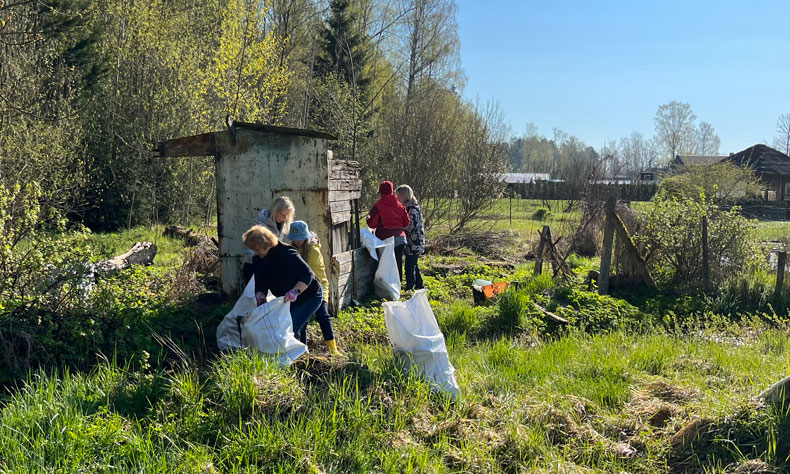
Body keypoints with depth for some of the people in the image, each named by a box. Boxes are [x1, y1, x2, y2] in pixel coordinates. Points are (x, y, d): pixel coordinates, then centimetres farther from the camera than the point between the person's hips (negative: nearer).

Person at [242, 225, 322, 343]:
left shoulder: (286, 253, -27)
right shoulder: (257, 260, -3)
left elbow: (308, 274, -30)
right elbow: (260, 286, -2)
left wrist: (295, 291, -43)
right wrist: (261, 298, -24)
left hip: (309, 296, -8)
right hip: (288, 300, 8)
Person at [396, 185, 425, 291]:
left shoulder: (413, 209, -16)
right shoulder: (406, 207, 13)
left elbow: (410, 226, -22)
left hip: (414, 244, -10)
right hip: (411, 244, 10)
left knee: (410, 267, -8)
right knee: (414, 266, 18)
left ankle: (409, 290, -4)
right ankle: (419, 286, 29)